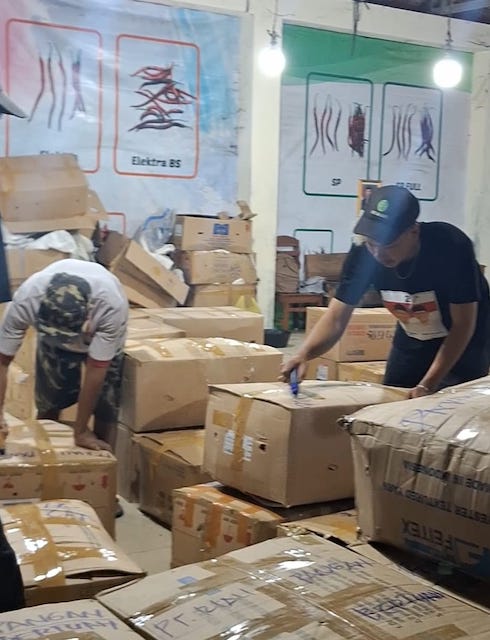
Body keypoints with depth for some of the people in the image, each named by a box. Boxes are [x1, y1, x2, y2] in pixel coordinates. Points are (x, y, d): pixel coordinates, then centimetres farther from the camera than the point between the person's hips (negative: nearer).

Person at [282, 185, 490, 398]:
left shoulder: (452, 246, -32)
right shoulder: (364, 253, -22)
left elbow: (463, 324, -26)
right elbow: (336, 317, -21)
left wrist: (427, 386, -32)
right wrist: (304, 354, -41)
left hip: (463, 343, -3)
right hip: (412, 340, 4)